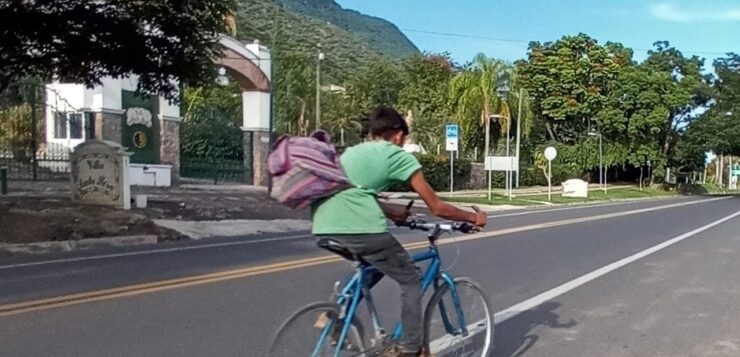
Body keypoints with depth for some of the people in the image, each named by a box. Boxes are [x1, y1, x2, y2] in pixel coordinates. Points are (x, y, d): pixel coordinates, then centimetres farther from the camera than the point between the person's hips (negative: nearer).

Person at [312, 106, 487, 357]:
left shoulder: (352, 151, 29)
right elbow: (437, 207, 13)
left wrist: (392, 212, 53)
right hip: (360, 228, -7)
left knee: (371, 267, 33)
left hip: (324, 227, 7)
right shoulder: (398, 155, 11)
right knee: (411, 279, 15)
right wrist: (473, 218, 28)